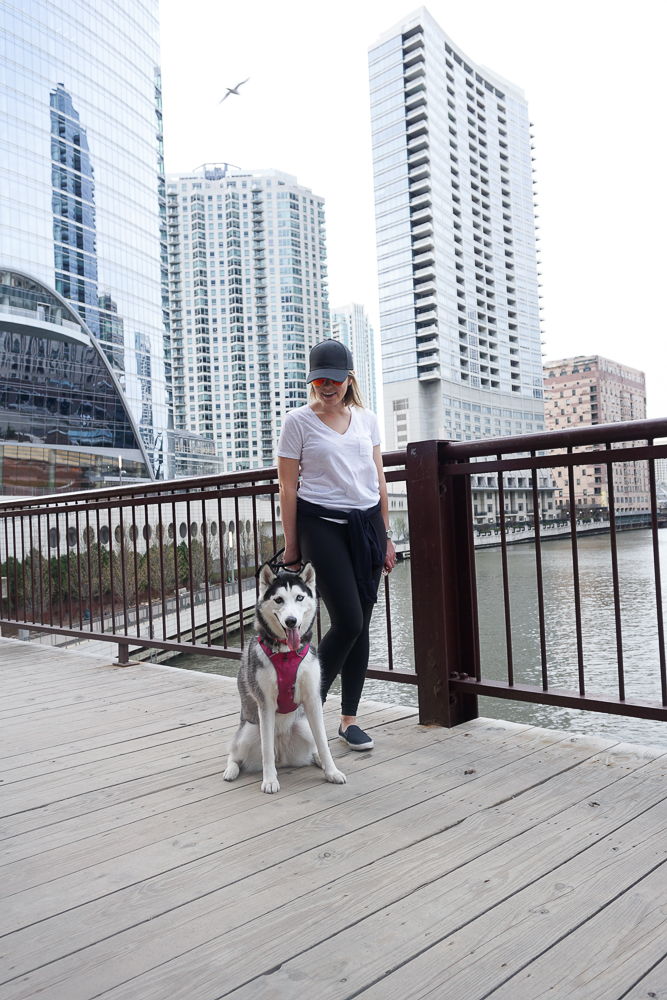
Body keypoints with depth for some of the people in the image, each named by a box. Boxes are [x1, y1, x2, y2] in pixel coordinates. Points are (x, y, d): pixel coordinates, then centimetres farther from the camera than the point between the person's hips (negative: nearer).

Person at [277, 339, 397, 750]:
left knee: (361, 626, 5)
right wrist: (291, 545, -4)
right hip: (322, 525, -4)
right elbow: (288, 486, -1)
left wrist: (386, 536, 11)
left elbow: (379, 479, 14)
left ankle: (350, 719, 18)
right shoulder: (299, 421, -1)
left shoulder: (367, 419, 11)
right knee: (348, 622, -12)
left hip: (367, 523, 5)